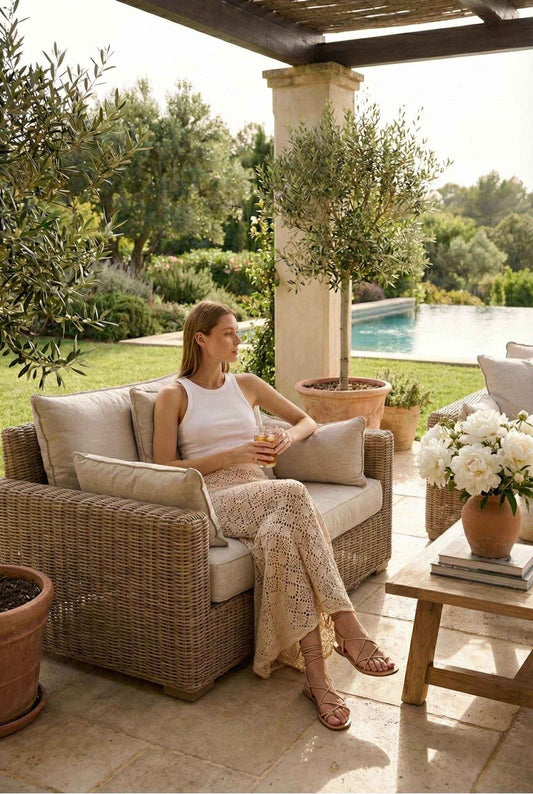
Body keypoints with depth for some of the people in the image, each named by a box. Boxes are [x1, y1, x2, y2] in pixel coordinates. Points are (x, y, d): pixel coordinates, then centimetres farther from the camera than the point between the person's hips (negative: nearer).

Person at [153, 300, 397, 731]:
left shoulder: (246, 384, 21)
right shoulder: (174, 396, 9)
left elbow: (307, 420, 26)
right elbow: (165, 469, -1)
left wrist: (289, 436, 1)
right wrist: (233, 455, -10)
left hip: (261, 494, 4)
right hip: (214, 498, -4)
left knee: (282, 535, -35)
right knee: (294, 493, -34)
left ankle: (316, 671, -39)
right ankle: (348, 629, -35)